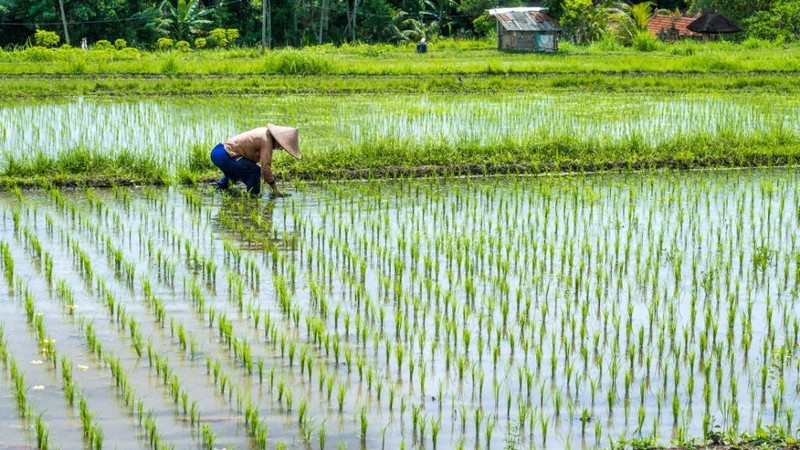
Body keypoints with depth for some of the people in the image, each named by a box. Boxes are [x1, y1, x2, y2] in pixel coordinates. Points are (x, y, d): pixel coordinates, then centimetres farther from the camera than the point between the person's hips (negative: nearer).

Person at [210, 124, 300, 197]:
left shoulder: (265, 132, 12)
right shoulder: (267, 142, -16)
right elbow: (265, 167, -20)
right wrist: (275, 189, -14)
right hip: (224, 157, -10)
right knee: (254, 171, -18)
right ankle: (252, 195, -9)